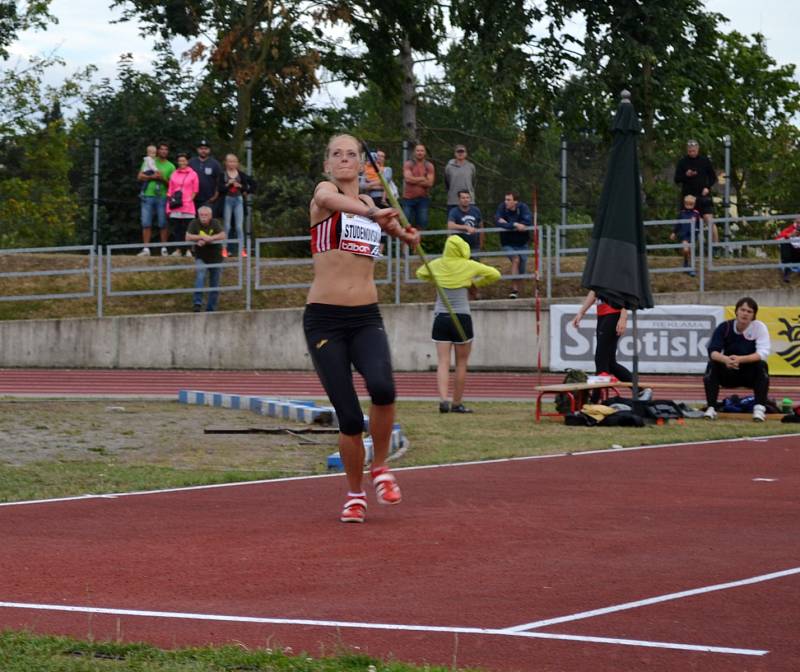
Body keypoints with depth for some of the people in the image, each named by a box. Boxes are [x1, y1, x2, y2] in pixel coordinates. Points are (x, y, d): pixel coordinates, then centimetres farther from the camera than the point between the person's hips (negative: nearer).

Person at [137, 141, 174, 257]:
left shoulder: (170, 166, 9)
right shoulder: (149, 162, 13)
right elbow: (140, 177, 6)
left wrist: (162, 179, -13)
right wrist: (152, 177, -9)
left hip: (162, 197, -1)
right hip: (148, 196, 1)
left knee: (163, 224, -2)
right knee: (146, 223, -3)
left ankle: (164, 249, 4)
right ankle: (146, 249, -2)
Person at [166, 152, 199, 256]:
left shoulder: (193, 174, 5)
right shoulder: (174, 175, 12)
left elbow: (195, 191, 5)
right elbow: (170, 191, 12)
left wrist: (189, 200, -6)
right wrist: (169, 204, 6)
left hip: (188, 207, -3)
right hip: (175, 207, 3)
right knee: (176, 228, 3)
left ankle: (189, 250, 1)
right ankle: (177, 250, 7)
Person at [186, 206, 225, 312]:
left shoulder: (215, 223, -5)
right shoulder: (194, 223, -7)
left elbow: (223, 236, -18)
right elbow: (188, 237, -17)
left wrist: (209, 238, -29)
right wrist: (202, 237, -24)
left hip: (216, 258, 2)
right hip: (201, 258, -2)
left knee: (214, 285, 6)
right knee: (200, 277, -27)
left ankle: (211, 309, 16)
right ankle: (197, 303, -29)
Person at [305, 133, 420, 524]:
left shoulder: (370, 203, 15)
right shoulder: (324, 193, 0)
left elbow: (389, 223, 40)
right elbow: (332, 201, -27)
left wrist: (403, 234, 17)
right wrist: (372, 212, -46)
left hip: (366, 318, 3)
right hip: (324, 319, -3)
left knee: (382, 387, -26)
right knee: (349, 417, -8)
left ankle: (380, 469, -2)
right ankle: (355, 495, 16)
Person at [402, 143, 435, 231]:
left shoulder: (429, 166, 5)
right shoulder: (408, 164, 2)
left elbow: (430, 183, -6)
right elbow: (408, 179, -13)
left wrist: (415, 180, -9)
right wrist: (423, 178, -6)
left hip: (423, 198, 1)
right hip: (409, 198, -1)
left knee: (421, 225, 1)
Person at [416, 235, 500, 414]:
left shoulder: (437, 265, 4)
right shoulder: (469, 265, -3)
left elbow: (420, 273, 24)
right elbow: (495, 274, 6)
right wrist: (476, 283, 17)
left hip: (441, 318, 2)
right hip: (462, 318, -2)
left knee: (443, 362, -3)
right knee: (461, 364, 9)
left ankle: (443, 399, -21)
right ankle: (457, 403, 13)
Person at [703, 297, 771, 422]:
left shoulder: (760, 327, -12)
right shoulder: (724, 327, -9)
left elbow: (763, 353, -25)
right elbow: (713, 352, -19)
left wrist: (740, 359, -41)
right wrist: (725, 359, -43)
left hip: (751, 375, -1)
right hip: (728, 374, 1)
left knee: (762, 365, -30)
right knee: (712, 365, -24)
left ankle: (759, 408, -29)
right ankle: (711, 408, -24)